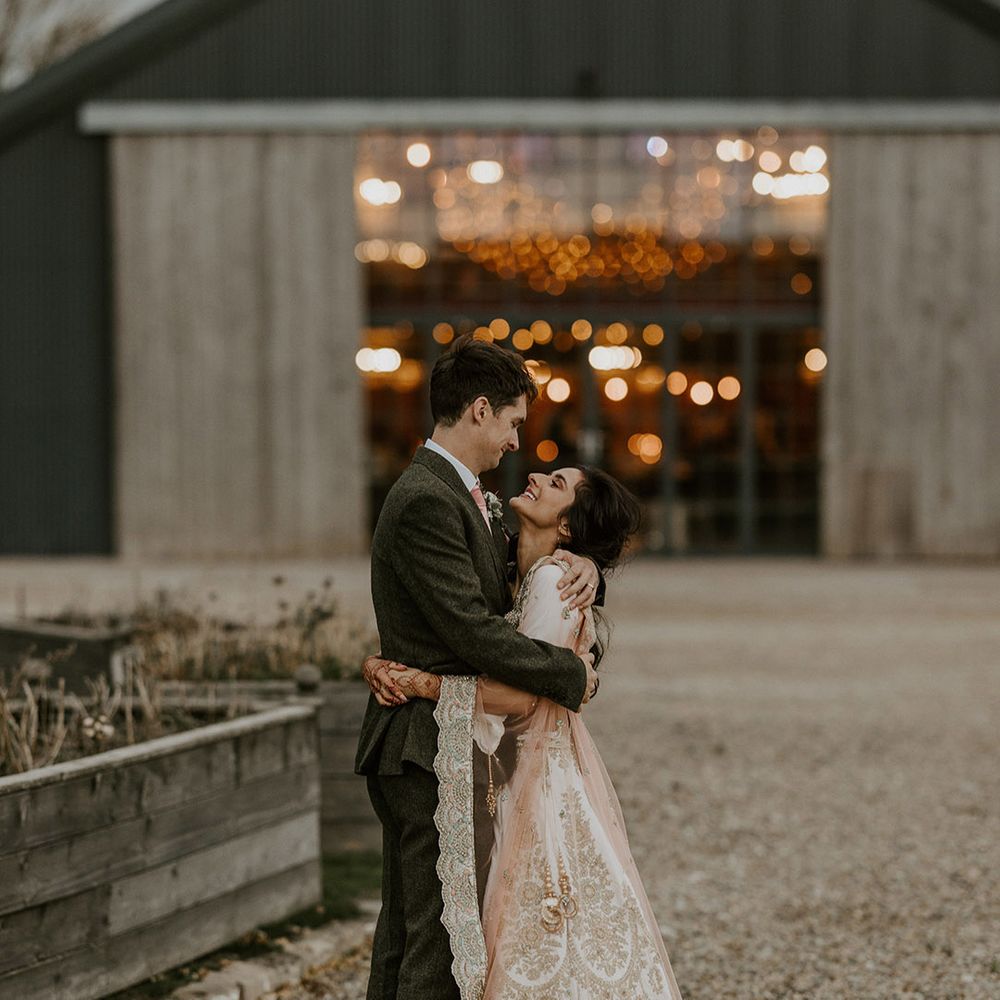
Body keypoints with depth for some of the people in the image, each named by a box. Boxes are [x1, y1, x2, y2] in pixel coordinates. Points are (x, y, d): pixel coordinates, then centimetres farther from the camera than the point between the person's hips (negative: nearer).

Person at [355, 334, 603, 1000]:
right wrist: (572, 672, -13)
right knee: (441, 943, -8)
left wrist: (578, 567, 1)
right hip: (431, 750, -11)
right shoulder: (425, 503, -17)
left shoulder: (463, 496, 15)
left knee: (407, 929, 15)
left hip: (422, 751, 11)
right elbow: (475, 633, -22)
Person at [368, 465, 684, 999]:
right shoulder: (522, 579, 13)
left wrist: (433, 686, -22)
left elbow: (525, 695, -21)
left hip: (546, 784, -9)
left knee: (545, 955, -4)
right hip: (519, 780, 9)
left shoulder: (552, 583, -15)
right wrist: (380, 665, -1)